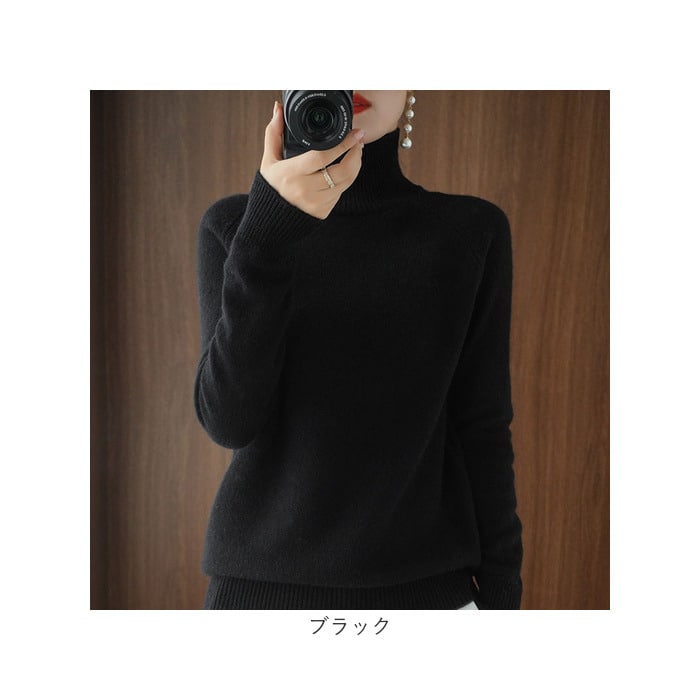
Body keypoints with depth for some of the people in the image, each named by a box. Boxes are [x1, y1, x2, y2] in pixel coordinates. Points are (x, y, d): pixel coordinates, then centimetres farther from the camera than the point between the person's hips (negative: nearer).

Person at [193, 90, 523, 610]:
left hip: (428, 586, 1)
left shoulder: (472, 231, -2)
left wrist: (501, 595, 0)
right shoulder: (234, 224, -2)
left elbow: (482, 429, 0)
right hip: (263, 584, 0)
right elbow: (229, 421, -12)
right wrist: (267, 232, -21)